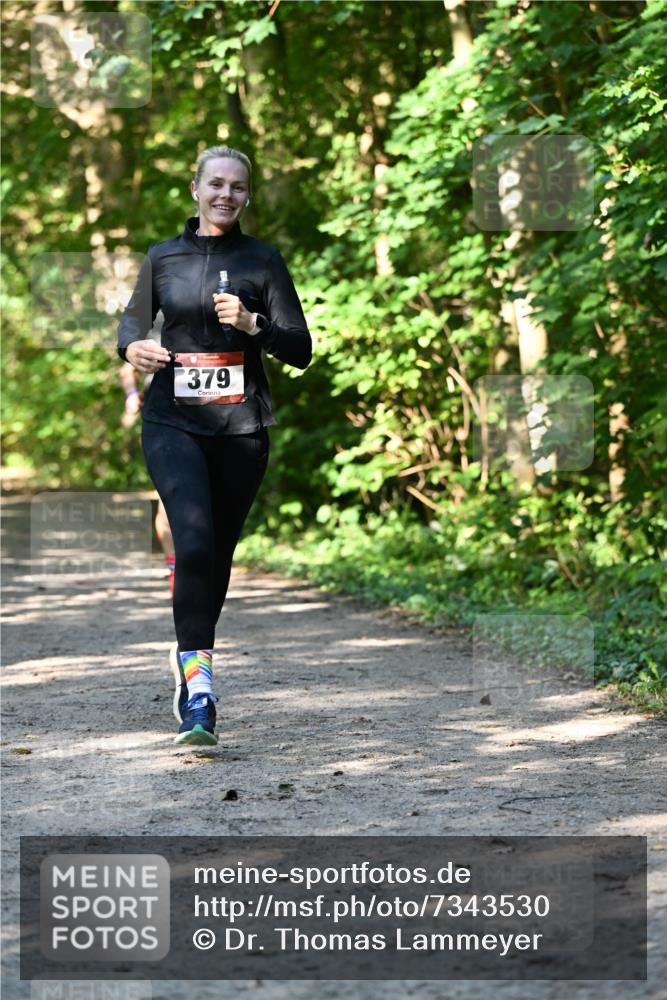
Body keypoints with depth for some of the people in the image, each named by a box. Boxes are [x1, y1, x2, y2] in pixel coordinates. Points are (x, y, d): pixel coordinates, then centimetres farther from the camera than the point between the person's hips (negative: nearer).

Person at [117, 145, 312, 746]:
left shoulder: (263, 261, 4)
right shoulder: (163, 258, 7)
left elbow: (301, 350, 2)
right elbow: (134, 317, 22)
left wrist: (252, 324, -16)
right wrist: (133, 347, -1)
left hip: (240, 426, 1)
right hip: (173, 421, -1)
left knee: (219, 552, 9)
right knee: (194, 542, -20)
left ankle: (192, 659, 32)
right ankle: (198, 687, -19)